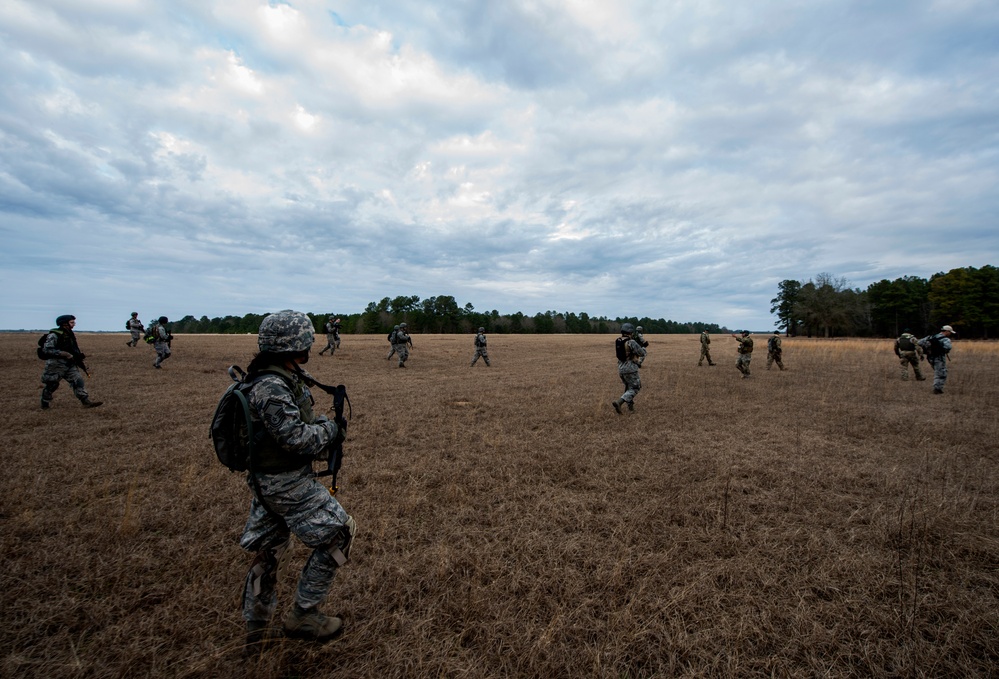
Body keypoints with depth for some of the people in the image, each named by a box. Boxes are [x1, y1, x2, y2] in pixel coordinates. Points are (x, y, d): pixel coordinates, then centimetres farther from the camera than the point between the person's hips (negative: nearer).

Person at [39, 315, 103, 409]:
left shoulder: (71, 334, 10)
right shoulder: (54, 335, -14)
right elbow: (47, 350, -21)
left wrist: (80, 355, 6)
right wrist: (63, 354, -26)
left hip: (69, 364, 6)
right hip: (56, 365, -6)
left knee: (78, 380, -5)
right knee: (51, 385, 7)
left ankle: (87, 402, -10)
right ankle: (44, 404, 29)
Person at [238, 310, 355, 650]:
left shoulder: (284, 379, 5)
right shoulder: (271, 388, -25)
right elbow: (296, 438, -28)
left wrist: (324, 425, 2)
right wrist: (333, 429, -13)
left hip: (267, 479, 10)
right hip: (286, 482, -10)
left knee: (268, 550, 21)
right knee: (338, 533, 0)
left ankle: (257, 631, 39)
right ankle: (304, 615, 13)